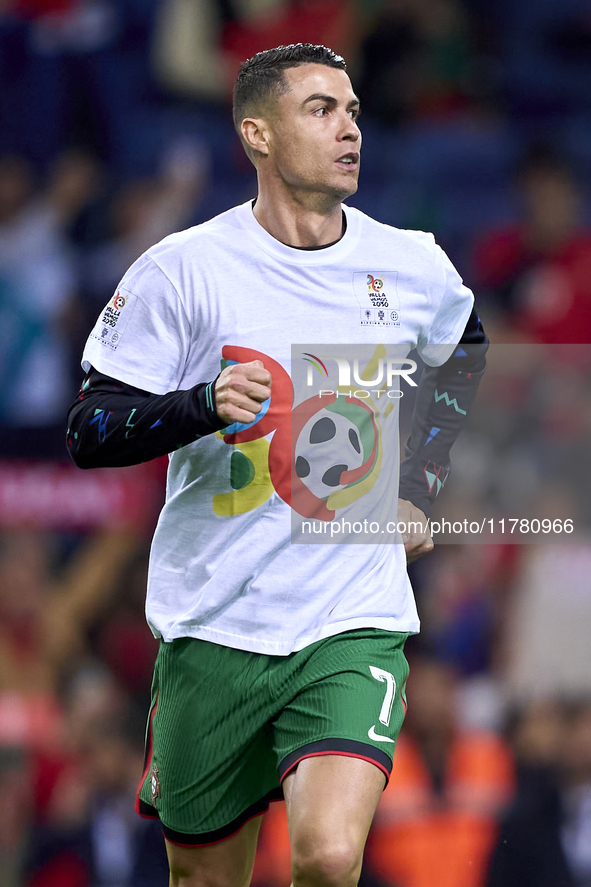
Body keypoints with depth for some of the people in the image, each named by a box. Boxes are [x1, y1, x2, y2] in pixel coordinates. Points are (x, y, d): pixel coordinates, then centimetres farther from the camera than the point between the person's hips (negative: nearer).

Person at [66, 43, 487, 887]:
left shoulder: (414, 267, 2)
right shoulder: (183, 269, -7)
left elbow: (463, 353, 26)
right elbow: (90, 431, -7)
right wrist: (204, 405, -24)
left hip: (355, 623, 1)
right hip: (213, 626, 0)